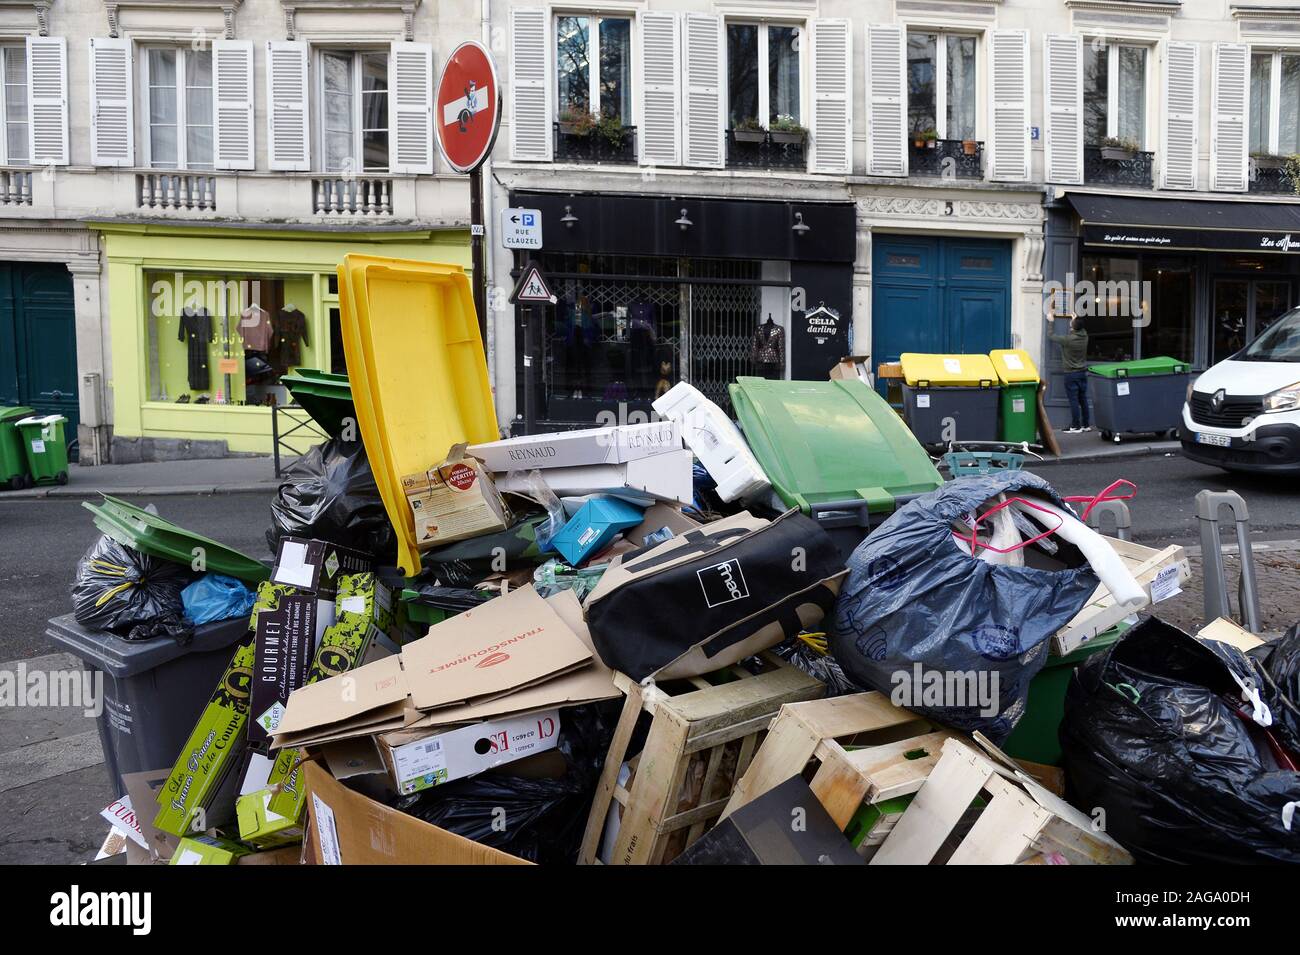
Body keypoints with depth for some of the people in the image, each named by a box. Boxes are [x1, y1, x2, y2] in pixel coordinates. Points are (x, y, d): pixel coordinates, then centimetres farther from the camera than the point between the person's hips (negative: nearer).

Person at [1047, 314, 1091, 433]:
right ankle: (1086, 424, 17)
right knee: (1083, 399, 12)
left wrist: (1050, 321, 8)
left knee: (1074, 400, -2)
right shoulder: (1084, 337, -2)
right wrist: (1076, 321, 38)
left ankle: (1076, 426, 0)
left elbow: (1050, 335, -6)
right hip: (1083, 372, 6)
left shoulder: (1067, 339, -19)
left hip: (1071, 374, -6)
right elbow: (1079, 330, 24)